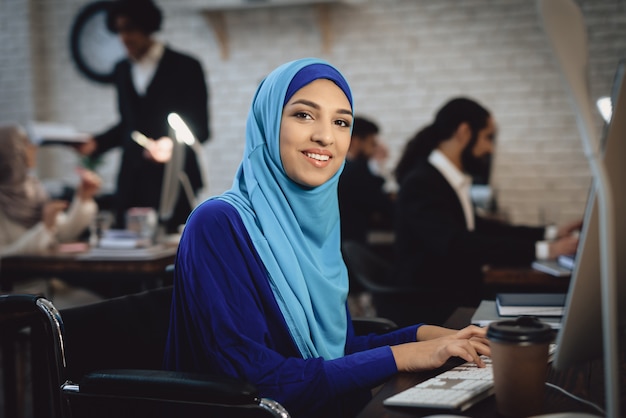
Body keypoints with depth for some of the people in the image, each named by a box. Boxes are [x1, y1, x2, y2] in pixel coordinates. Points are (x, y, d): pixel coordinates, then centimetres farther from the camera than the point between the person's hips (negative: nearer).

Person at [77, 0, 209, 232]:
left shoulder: (185, 67, -1)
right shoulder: (122, 70, 15)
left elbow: (200, 128, -4)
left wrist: (172, 144, -22)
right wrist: (97, 143, 7)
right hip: (132, 183, 5)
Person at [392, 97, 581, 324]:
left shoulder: (447, 179, 9)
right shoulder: (421, 184, -17)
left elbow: (475, 227, 22)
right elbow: (456, 245, -30)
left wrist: (550, 233, 14)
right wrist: (542, 250, -31)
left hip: (459, 299, 9)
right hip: (430, 311, -9)